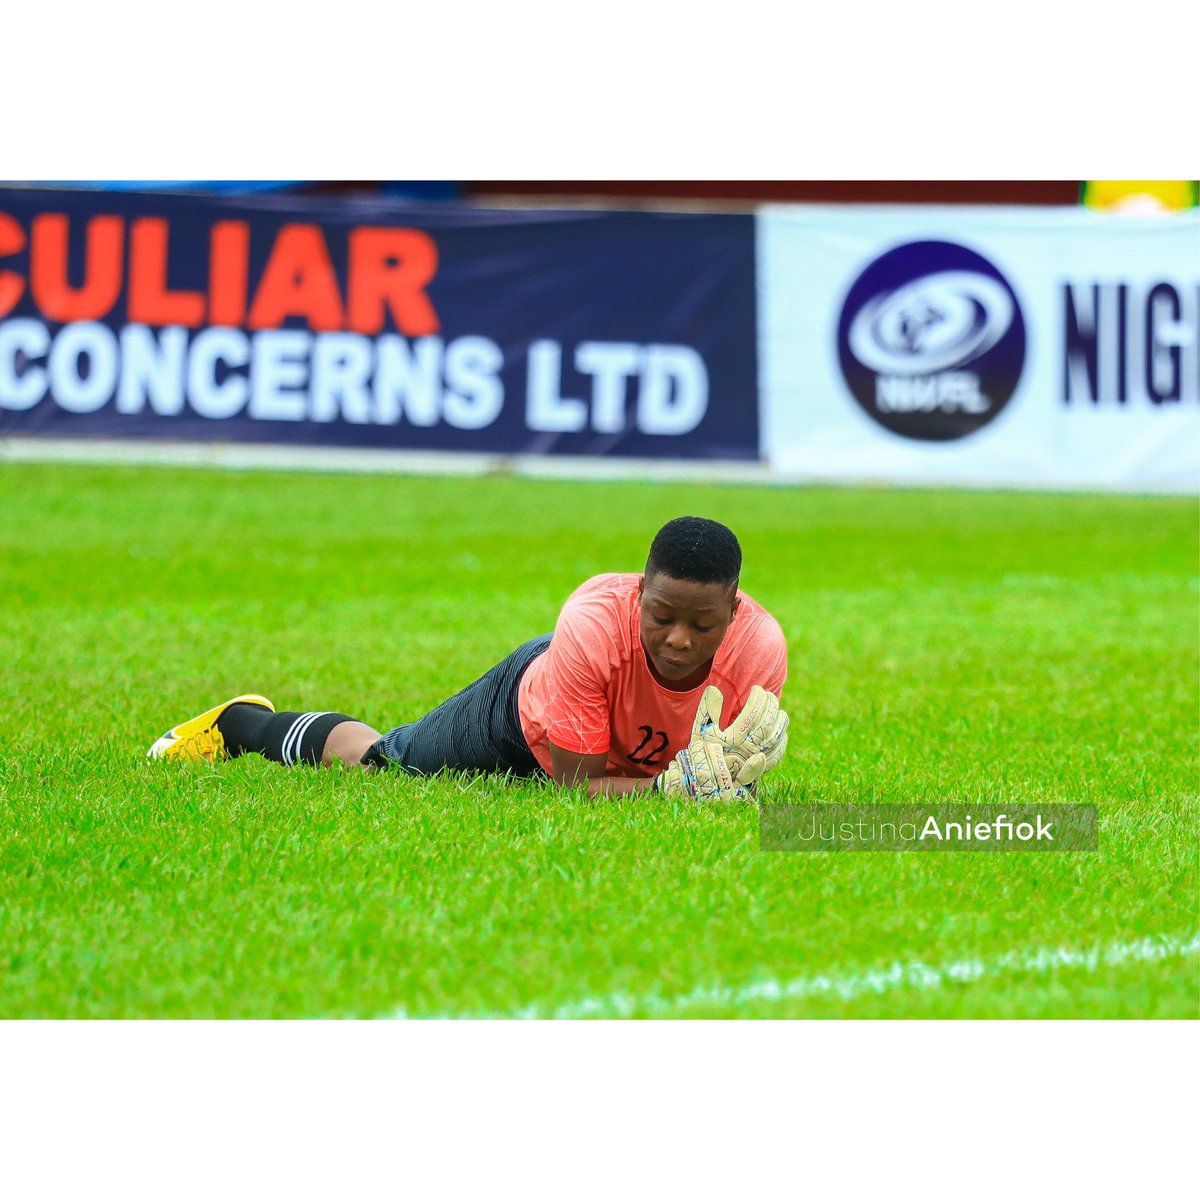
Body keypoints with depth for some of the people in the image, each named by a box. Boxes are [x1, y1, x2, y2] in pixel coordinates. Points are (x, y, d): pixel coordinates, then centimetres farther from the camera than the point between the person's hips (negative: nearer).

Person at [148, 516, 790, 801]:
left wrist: (723, 778, -45)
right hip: (524, 708, -3)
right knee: (379, 759, 20)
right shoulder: (594, 624, -46)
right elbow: (572, 785, -36)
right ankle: (243, 721, 49)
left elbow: (727, 776, -21)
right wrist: (670, 786, -53)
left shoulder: (757, 649, -39)